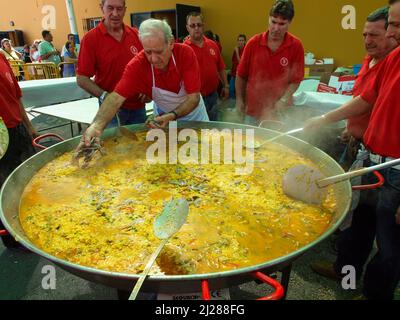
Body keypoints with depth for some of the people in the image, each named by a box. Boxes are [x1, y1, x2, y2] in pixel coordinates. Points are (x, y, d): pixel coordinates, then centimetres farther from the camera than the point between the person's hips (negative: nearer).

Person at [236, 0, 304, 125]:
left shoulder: (296, 46, -8)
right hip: (253, 109, 1)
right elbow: (241, 75, 1)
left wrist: (282, 101, -19)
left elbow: (296, 80, -6)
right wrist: (239, 100, 0)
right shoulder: (253, 42, -6)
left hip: (280, 111, -1)